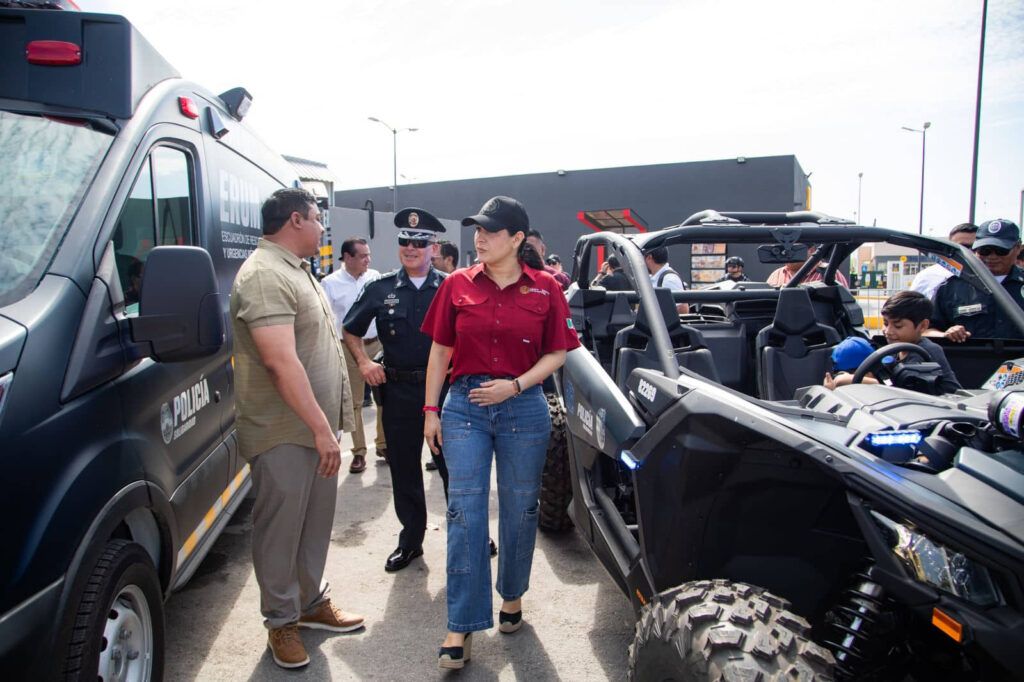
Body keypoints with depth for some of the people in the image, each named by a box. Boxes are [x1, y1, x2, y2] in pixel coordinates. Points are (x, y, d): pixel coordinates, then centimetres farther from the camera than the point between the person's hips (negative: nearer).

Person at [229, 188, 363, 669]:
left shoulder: (295, 270, 15)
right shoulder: (265, 275, -18)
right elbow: (280, 361, -27)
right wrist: (321, 427, -25)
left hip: (315, 428, 10)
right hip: (284, 433, -9)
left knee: (316, 523, 18)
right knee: (281, 528, 5)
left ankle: (312, 603, 34)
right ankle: (281, 621, 22)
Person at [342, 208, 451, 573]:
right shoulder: (381, 289, 4)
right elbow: (351, 330, 15)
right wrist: (364, 362, 2)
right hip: (398, 391, 2)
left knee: (453, 466, 6)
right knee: (403, 470, 12)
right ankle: (410, 540, 28)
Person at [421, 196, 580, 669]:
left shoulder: (544, 288, -1)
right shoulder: (457, 285, 2)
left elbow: (556, 353, 1)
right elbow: (440, 351, 6)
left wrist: (515, 385, -13)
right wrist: (431, 410, 2)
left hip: (523, 406, 0)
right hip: (465, 404, 1)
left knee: (520, 509, 12)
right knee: (465, 511, -1)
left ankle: (512, 597, 36)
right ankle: (461, 626, 8)